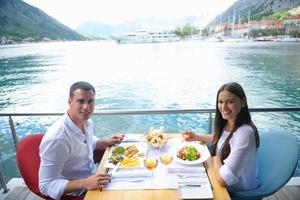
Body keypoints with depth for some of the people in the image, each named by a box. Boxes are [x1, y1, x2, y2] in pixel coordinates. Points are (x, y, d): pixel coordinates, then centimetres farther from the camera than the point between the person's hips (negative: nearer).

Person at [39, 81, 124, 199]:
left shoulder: (87, 122, -7)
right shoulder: (56, 138, -32)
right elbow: (46, 186, -25)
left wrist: (107, 142, -2)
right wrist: (84, 183, -34)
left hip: (93, 174, 7)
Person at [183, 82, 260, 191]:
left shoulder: (245, 133, -33)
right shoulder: (227, 123, -8)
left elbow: (223, 178, -33)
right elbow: (220, 138, 16)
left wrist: (215, 158, -15)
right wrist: (197, 137, 3)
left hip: (239, 191, -6)